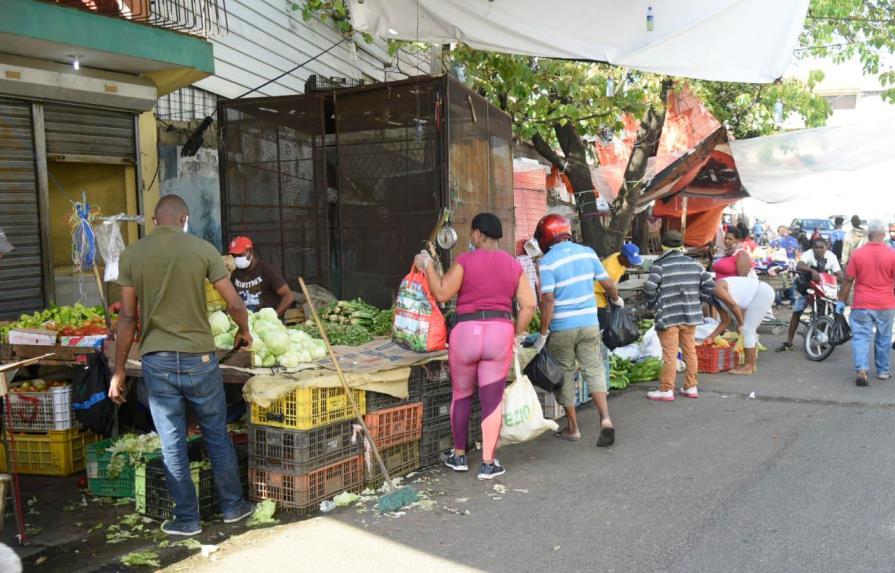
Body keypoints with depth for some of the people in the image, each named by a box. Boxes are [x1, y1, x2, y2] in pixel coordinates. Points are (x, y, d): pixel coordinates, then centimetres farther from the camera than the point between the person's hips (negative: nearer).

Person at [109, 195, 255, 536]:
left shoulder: (131, 255, -1)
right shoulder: (202, 249, -4)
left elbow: (128, 317, -2)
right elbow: (235, 304, -4)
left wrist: (119, 370, 5)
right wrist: (244, 331, 17)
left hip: (157, 362, 1)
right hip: (198, 359, -1)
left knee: (172, 444, 9)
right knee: (217, 436, 15)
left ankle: (187, 519, 18)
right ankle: (233, 507, 27)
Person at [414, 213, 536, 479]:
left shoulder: (465, 261, -5)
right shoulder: (513, 264, 7)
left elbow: (441, 293, -9)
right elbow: (529, 305, 2)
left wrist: (428, 265, 2)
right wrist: (516, 333, 12)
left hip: (466, 331, -2)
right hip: (500, 332, 2)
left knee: (461, 395, 15)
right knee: (492, 400, 7)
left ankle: (459, 456, 26)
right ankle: (488, 463, 10)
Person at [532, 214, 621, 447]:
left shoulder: (548, 262, -12)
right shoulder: (587, 252, 3)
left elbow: (548, 299, -17)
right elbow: (607, 283, 7)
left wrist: (543, 334, -11)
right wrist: (616, 300, 28)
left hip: (561, 328, -3)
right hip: (589, 323, 4)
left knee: (565, 376, 9)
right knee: (594, 370, 8)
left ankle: (572, 428, 17)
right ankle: (605, 418, -10)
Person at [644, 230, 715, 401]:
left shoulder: (659, 266, -8)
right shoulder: (694, 264, 8)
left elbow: (649, 288, -16)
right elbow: (709, 285, 7)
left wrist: (653, 304, 3)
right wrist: (699, 301, 18)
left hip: (668, 316, -5)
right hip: (690, 315, 5)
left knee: (670, 353, -2)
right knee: (690, 350, 13)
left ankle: (666, 390, 2)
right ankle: (691, 387, 20)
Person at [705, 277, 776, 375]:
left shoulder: (716, 287, -14)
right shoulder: (716, 300, 13)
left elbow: (734, 306, -17)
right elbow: (726, 322, 17)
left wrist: (741, 323, -3)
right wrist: (711, 337, 11)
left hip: (762, 292, -10)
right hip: (763, 293, 10)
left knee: (747, 330, -7)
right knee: (750, 330, 14)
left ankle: (748, 367, -1)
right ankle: (752, 365, 20)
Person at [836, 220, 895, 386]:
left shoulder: (857, 254, -7)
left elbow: (848, 280, -4)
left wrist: (841, 301, 5)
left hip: (862, 305, -1)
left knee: (861, 337, 1)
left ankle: (862, 370, -16)